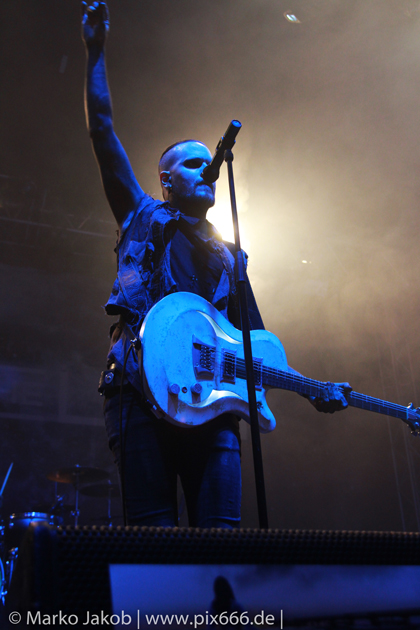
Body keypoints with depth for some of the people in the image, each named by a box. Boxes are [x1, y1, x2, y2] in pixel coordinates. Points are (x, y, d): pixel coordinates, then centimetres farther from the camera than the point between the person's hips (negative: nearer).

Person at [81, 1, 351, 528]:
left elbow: (253, 336, 24)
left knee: (221, 532, -6)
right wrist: (95, 54, 5)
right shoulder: (144, 219, 19)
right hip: (145, 389, -3)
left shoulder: (227, 257, 28)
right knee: (154, 535, -9)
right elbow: (102, 131, 11)